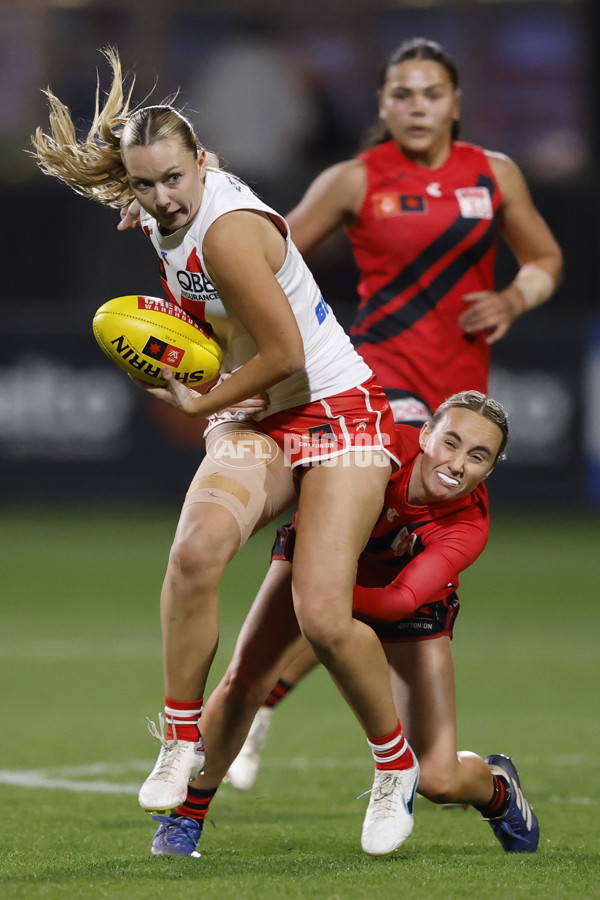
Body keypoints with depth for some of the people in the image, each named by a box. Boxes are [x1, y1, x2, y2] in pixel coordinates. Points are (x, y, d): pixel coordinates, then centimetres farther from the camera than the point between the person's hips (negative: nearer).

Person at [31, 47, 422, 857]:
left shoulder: (228, 231, -23)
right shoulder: (160, 220, 4)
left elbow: (285, 354, -20)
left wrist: (201, 403, -7)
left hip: (337, 415, -6)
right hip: (252, 427, 6)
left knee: (324, 619, -19)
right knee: (196, 549, -28)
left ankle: (397, 764, 7)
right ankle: (182, 740, -16)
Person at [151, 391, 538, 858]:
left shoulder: (469, 525, -34)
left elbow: (403, 600, -41)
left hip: (408, 596, 0)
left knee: (438, 778, -9)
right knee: (245, 679, -22)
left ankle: (496, 787, 30)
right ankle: (183, 822, -1)